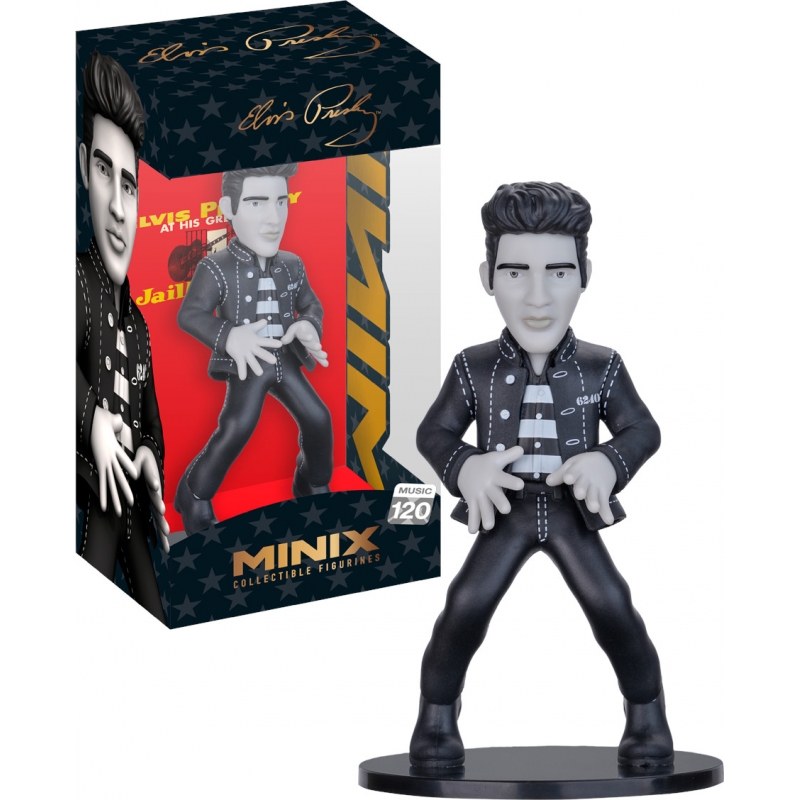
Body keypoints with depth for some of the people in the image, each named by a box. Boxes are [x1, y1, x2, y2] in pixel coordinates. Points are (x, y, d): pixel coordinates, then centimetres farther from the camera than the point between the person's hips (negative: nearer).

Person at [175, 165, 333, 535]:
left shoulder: (291, 266, 3)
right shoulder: (217, 268, -13)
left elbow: (311, 306, 14)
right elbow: (190, 315, -14)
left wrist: (308, 328, -10)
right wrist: (229, 338, -31)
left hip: (284, 363, 5)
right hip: (244, 367, -5)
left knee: (318, 419, 0)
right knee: (236, 429, -20)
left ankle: (313, 485, 27)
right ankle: (195, 495, 0)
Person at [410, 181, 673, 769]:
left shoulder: (601, 368, -6)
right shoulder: (475, 369, -7)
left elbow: (642, 431, 1)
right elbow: (434, 433, 1)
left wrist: (607, 463, -21)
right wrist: (465, 468, -21)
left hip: (573, 513, 0)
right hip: (505, 513, 0)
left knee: (611, 606, -14)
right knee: (467, 605, -15)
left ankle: (647, 714, 7)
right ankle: (438, 716, 4)